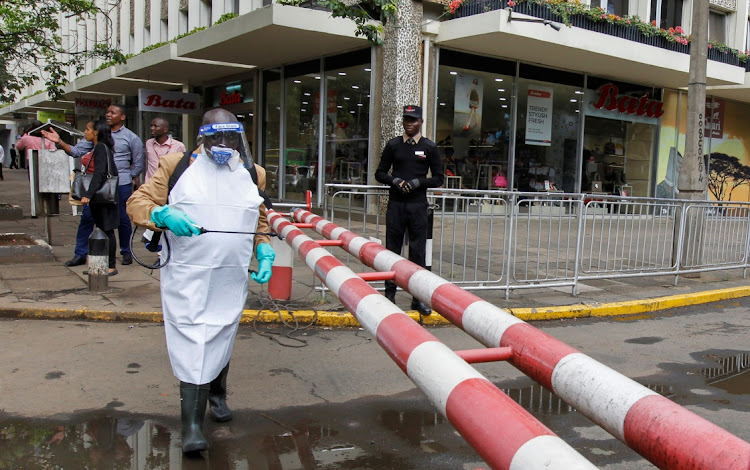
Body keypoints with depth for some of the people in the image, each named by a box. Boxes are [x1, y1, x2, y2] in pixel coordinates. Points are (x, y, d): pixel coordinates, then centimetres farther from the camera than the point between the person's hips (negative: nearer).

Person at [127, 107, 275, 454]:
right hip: (187, 273, -3)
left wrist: (264, 251, 7)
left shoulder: (253, 174, 11)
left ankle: (216, 394, 39)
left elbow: (260, 221, 22)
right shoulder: (176, 166, 1)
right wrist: (162, 214, -20)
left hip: (232, 278, 3)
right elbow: (137, 203, 0)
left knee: (221, 337, 14)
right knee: (191, 340, -9)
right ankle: (192, 422, -3)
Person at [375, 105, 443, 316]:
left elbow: (438, 178, 7)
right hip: (396, 204, 1)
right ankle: (390, 294, 12)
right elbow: (380, 173, 12)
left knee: (418, 252, 0)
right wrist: (395, 181, -8)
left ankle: (418, 298, 7)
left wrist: (417, 182, -10)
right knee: (392, 250, 3)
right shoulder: (393, 145, 9)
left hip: (418, 205, -1)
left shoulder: (429, 147, 6)